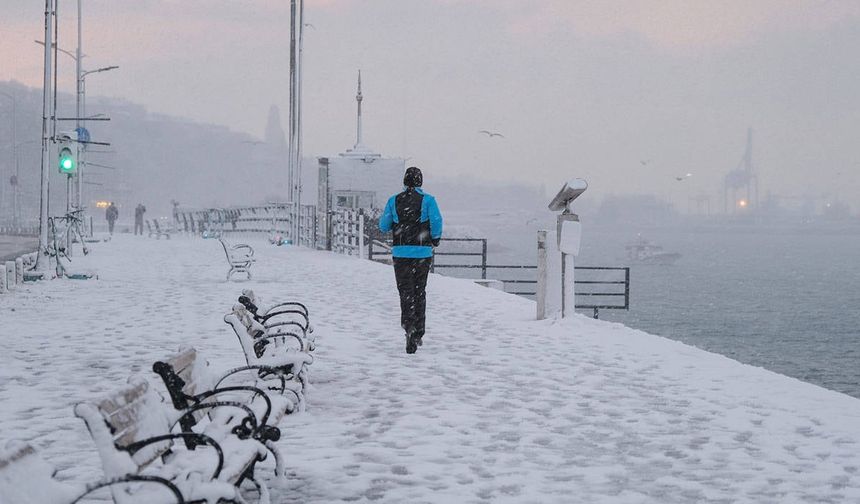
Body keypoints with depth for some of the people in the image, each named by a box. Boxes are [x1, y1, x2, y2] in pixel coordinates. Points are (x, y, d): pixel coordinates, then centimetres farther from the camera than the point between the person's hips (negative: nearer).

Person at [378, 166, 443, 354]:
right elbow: (437, 222, -12)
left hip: (401, 253, 0)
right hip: (423, 253, 0)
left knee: (406, 293, 1)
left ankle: (409, 326, -24)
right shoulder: (428, 200, -4)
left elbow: (383, 227, 6)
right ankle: (418, 334, 18)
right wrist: (435, 239, 7)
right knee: (419, 292, 14)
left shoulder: (394, 201, 2)